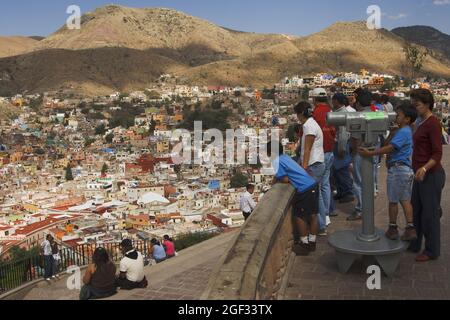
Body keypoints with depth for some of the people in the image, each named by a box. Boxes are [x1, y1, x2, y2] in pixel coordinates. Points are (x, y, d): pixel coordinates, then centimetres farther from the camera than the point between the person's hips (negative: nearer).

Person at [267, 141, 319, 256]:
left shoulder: (277, 161, -9)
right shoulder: (284, 156, 17)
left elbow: (285, 179, -11)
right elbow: (280, 173, 28)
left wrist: (276, 181, 7)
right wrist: (276, 179, 16)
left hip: (304, 189, -9)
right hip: (313, 184, 9)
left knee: (299, 216, 4)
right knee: (312, 215, 15)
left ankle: (304, 244, 13)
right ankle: (312, 242, 27)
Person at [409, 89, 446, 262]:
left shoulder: (433, 123, -16)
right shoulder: (420, 121, 11)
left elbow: (437, 154, -21)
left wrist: (424, 168, -34)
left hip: (431, 175, -9)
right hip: (420, 174, 9)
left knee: (430, 213, 2)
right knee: (415, 210, 17)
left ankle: (432, 251, 15)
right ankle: (414, 245, 31)